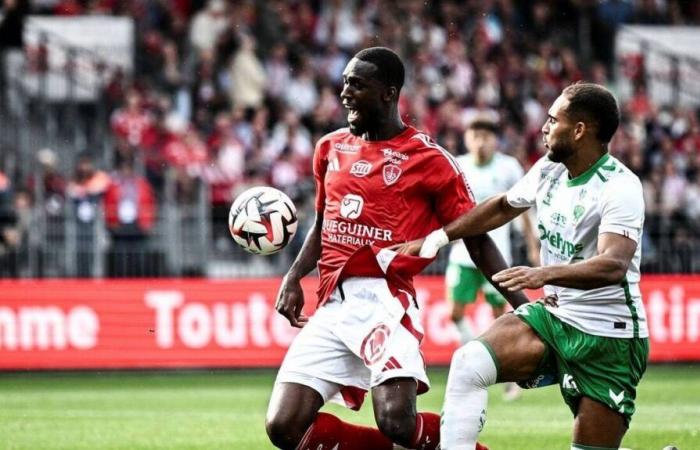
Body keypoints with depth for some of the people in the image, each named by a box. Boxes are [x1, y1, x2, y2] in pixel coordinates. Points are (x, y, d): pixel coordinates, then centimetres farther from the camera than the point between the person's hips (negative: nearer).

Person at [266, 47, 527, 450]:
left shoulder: (429, 159, -1)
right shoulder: (331, 148, 16)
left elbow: (477, 240, 1)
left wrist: (522, 305, -8)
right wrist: (294, 277, 13)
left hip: (384, 302, -6)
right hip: (332, 307, 6)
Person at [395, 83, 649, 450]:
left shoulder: (619, 186, -20)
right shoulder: (548, 169, 4)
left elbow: (614, 265, -34)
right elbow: (503, 206, 23)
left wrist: (546, 273, -49)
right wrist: (436, 238, 21)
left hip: (608, 337, -6)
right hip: (554, 316, 6)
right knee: (468, 364, -17)